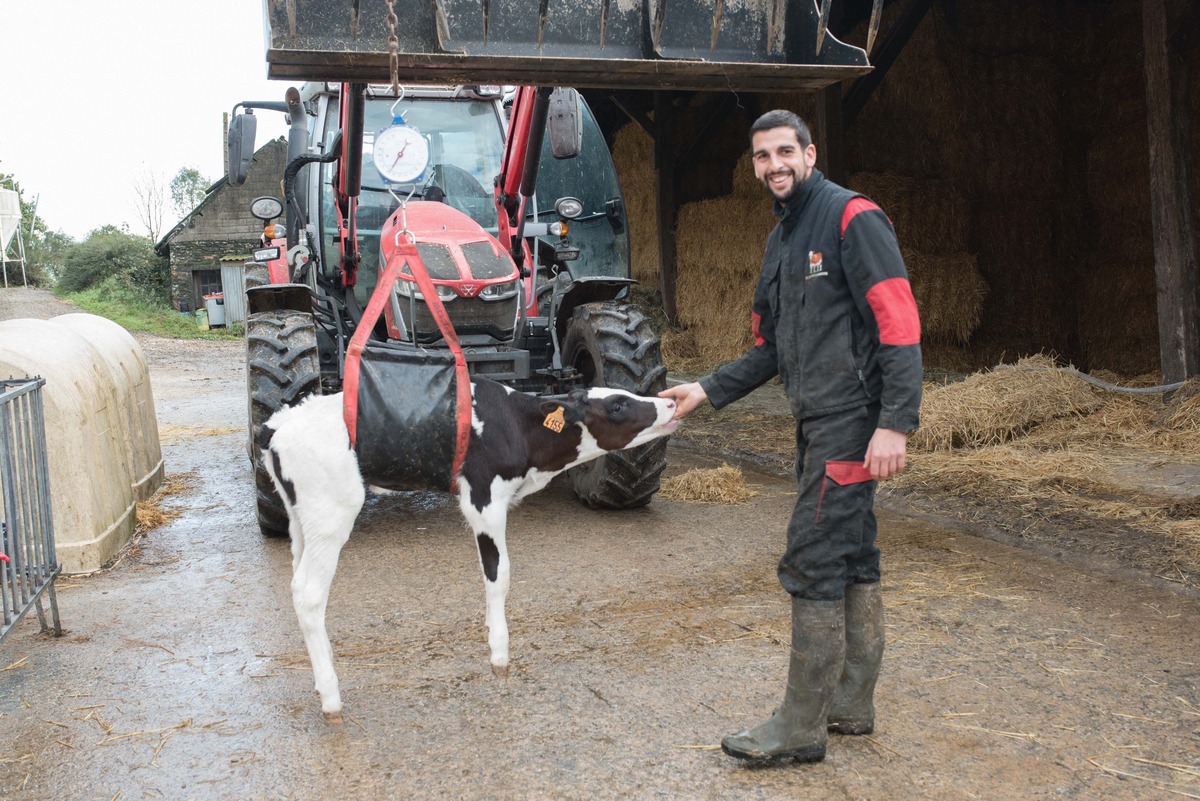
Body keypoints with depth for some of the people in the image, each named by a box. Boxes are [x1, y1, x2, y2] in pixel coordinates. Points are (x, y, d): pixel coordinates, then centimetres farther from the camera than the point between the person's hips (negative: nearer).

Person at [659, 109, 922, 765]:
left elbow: (898, 323, -18)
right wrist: (706, 390, 11)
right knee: (852, 557, 14)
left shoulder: (852, 218, -10)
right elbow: (771, 349, 22)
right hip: (818, 419, 9)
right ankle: (851, 705, 25)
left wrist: (895, 423, -25)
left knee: (813, 561, -8)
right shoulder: (781, 242, 18)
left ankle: (801, 727, 2)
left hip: (851, 418, -9)